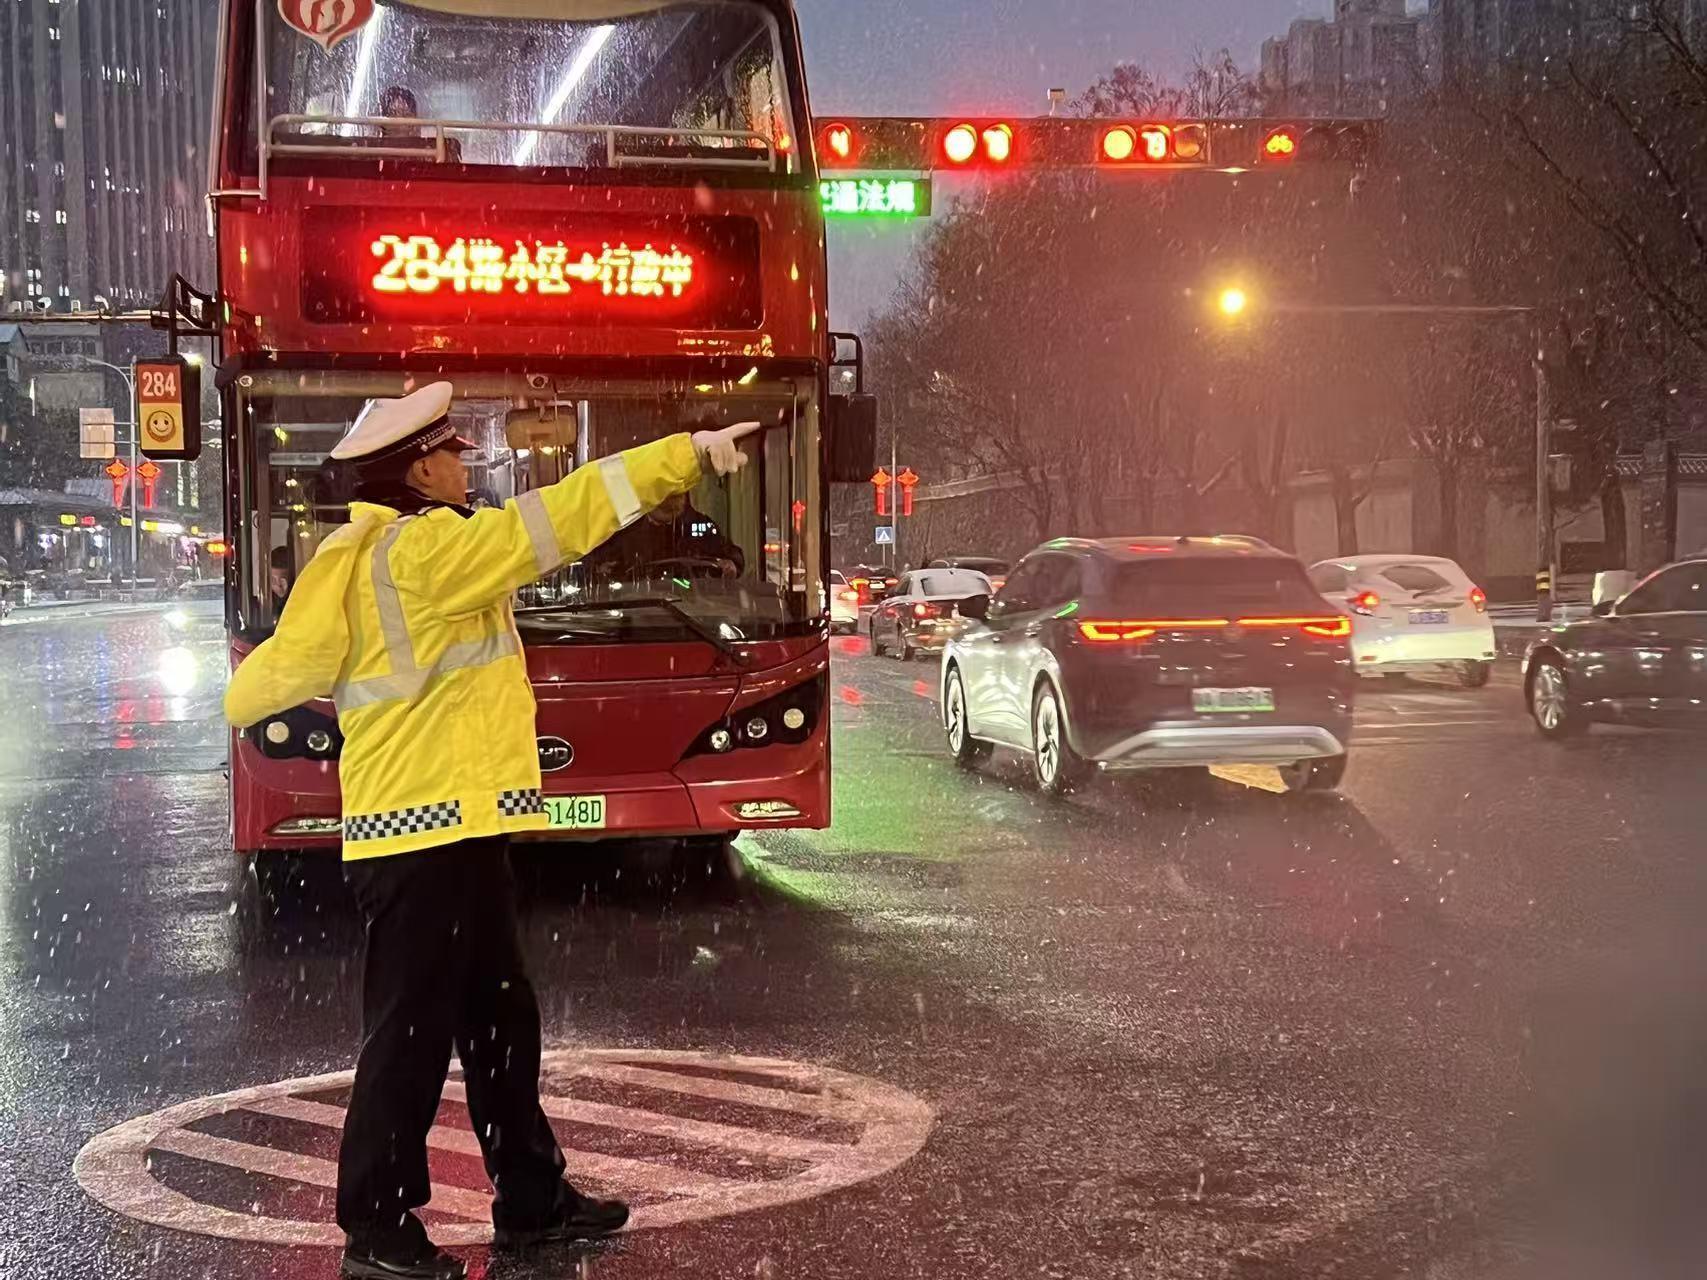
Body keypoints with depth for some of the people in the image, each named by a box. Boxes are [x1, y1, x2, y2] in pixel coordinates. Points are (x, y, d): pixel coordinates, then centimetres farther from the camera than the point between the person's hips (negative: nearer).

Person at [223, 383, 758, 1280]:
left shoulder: (356, 558, 13)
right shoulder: (425, 547, -15)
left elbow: (270, 678, 12)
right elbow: (554, 522, -20)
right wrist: (686, 454, -19)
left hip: (449, 831, 10)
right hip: (433, 828, -10)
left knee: (497, 1018, 17)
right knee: (411, 1034, -1)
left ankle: (530, 1199, 28)